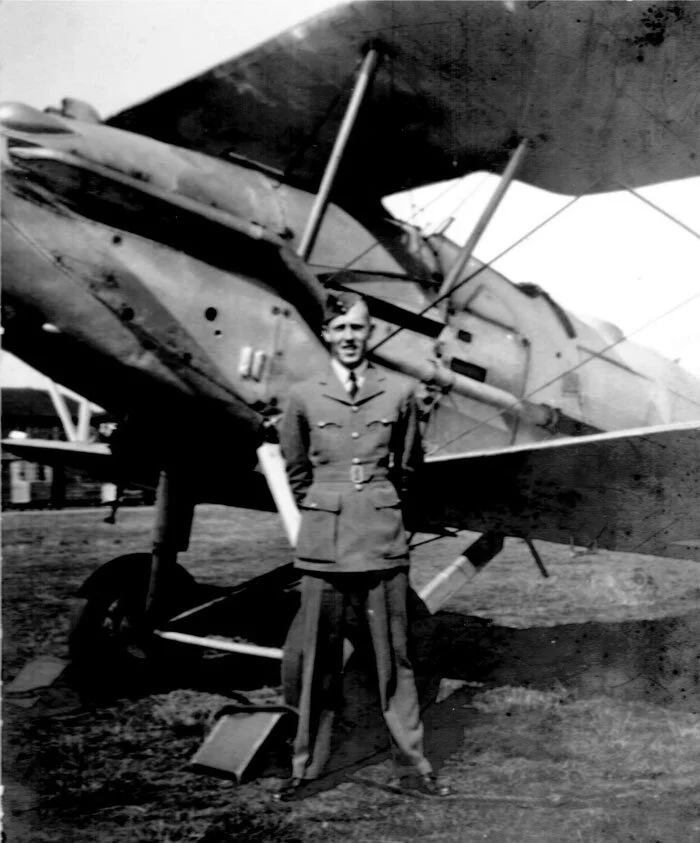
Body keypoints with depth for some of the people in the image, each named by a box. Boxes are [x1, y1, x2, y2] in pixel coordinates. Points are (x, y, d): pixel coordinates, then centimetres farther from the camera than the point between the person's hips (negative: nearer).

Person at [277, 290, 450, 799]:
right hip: (323, 542, 0)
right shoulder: (303, 397, 2)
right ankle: (307, 767, 18)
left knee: (394, 657, 5)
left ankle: (412, 765, 16)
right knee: (319, 660, 7)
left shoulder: (400, 393, 3)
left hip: (383, 539, 0)